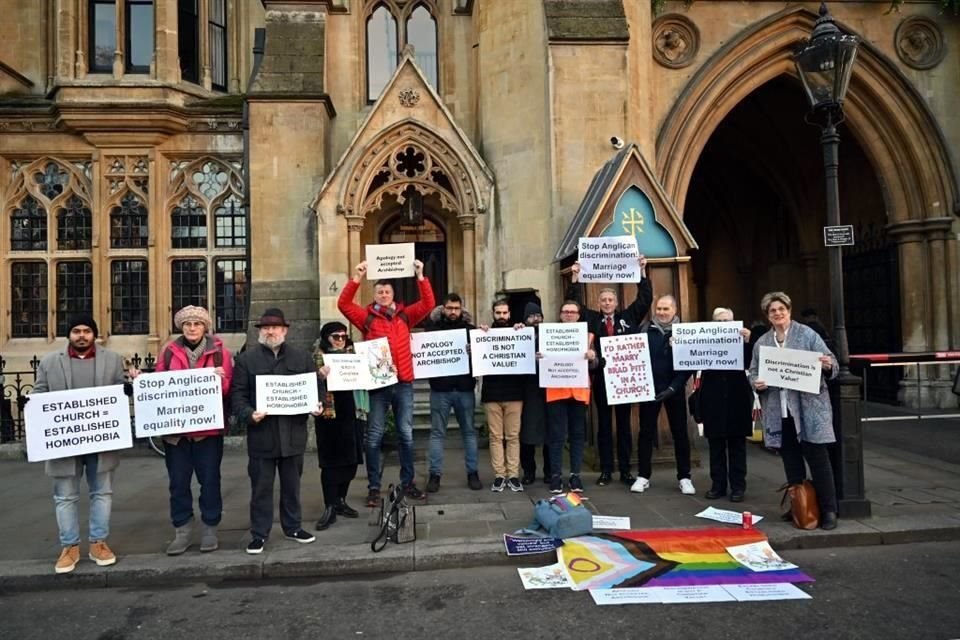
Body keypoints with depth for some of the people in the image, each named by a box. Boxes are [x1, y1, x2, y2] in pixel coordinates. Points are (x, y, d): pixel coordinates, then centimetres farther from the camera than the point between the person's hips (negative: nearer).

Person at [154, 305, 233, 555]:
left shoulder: (220, 352, 2)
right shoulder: (169, 352, 7)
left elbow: (228, 389, -1)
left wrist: (221, 379, -21)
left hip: (208, 426, -1)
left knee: (209, 480, 5)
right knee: (178, 481, 7)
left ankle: (210, 528, 18)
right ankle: (182, 530, 19)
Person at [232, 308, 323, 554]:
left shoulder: (302, 357, 8)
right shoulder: (246, 359, 2)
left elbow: (316, 386, 11)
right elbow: (238, 395, -2)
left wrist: (317, 405, -7)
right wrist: (249, 414, -18)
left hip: (293, 433, 2)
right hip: (261, 434, -2)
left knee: (292, 485, 14)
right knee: (261, 487, 6)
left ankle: (293, 527, 29)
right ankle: (259, 534, 19)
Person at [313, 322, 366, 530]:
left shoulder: (353, 353, 12)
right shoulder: (319, 355, -1)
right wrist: (319, 375, -32)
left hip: (352, 413, 5)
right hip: (329, 415, -5)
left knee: (351, 460, 11)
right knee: (331, 462, -1)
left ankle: (341, 501, 26)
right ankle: (330, 508, 7)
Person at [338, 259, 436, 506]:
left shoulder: (405, 315, 9)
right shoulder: (367, 317, 4)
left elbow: (428, 304, 1)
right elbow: (343, 304, -7)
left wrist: (420, 276, -7)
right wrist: (357, 278, -15)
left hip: (403, 384, 2)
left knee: (406, 434, 9)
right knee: (374, 436, 3)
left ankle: (408, 482, 21)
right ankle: (374, 487, 11)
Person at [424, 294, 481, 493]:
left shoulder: (470, 329, 7)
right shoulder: (433, 328, 3)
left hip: (465, 388, 2)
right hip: (440, 389, -1)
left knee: (469, 431, 9)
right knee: (437, 432, 5)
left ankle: (472, 472, 19)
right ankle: (435, 474, 12)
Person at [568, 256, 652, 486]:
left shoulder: (628, 317, 6)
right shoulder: (592, 319, 5)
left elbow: (645, 298, 3)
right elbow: (574, 303, 0)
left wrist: (642, 272, -3)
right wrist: (575, 278, -8)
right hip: (601, 378, 0)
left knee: (624, 424, 8)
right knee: (604, 424, 8)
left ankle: (625, 470, 16)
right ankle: (606, 470, 14)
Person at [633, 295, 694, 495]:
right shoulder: (645, 331, 1)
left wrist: (673, 387, -13)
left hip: (674, 389, 0)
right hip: (649, 388, 1)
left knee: (680, 432, 7)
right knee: (646, 432, 5)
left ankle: (684, 477, 17)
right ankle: (643, 476, 15)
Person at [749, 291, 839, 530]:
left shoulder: (807, 334, -1)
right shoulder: (761, 343, 10)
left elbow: (830, 363, -2)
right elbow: (753, 372, 15)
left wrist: (828, 366, -25)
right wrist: (756, 383, -6)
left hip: (808, 409, -4)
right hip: (779, 411, 4)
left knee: (818, 459, -1)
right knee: (791, 462, 12)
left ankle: (828, 511, 9)